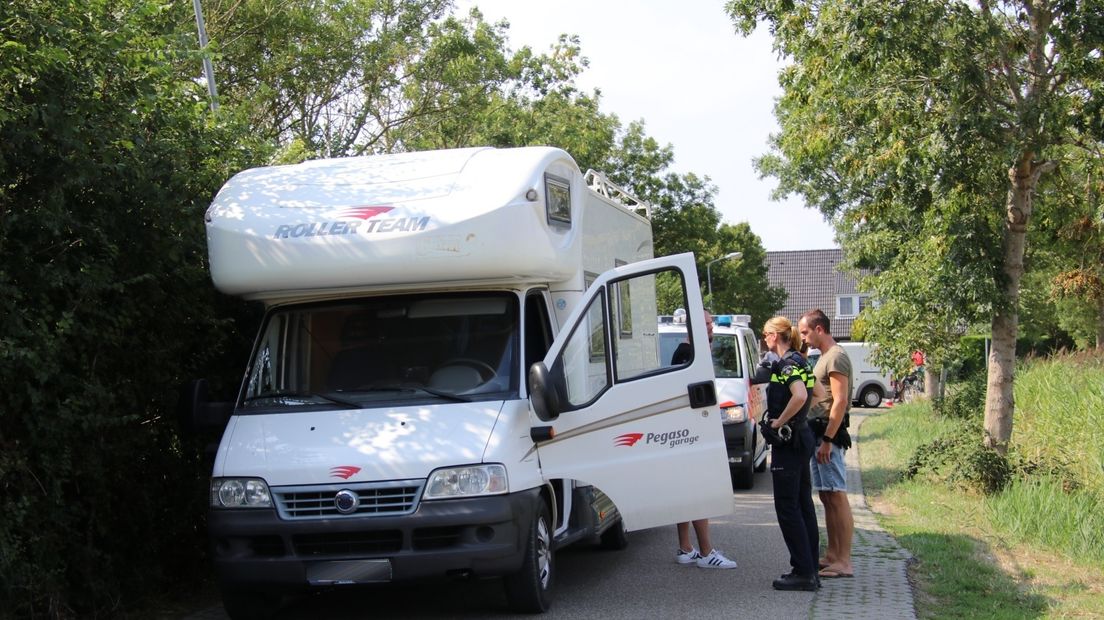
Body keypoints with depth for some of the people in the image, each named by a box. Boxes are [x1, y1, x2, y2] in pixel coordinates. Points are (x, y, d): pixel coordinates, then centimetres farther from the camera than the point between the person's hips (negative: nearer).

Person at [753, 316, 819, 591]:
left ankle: (803, 572, -4)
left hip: (788, 443, -10)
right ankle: (809, 570, 17)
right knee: (803, 504, 12)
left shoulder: (788, 364, -15)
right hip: (801, 438, 10)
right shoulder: (797, 362, 14)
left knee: (787, 506, -5)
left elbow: (799, 396, -32)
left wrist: (779, 422, -21)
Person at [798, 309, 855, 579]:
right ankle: (832, 555, 18)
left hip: (829, 434, -10)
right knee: (827, 496, 12)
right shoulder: (825, 357, 19)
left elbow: (840, 401, -19)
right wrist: (820, 439, 17)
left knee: (836, 496, -10)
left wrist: (827, 440, -22)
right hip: (818, 433, 10)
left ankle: (843, 562, -10)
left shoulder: (836, 357, -12)